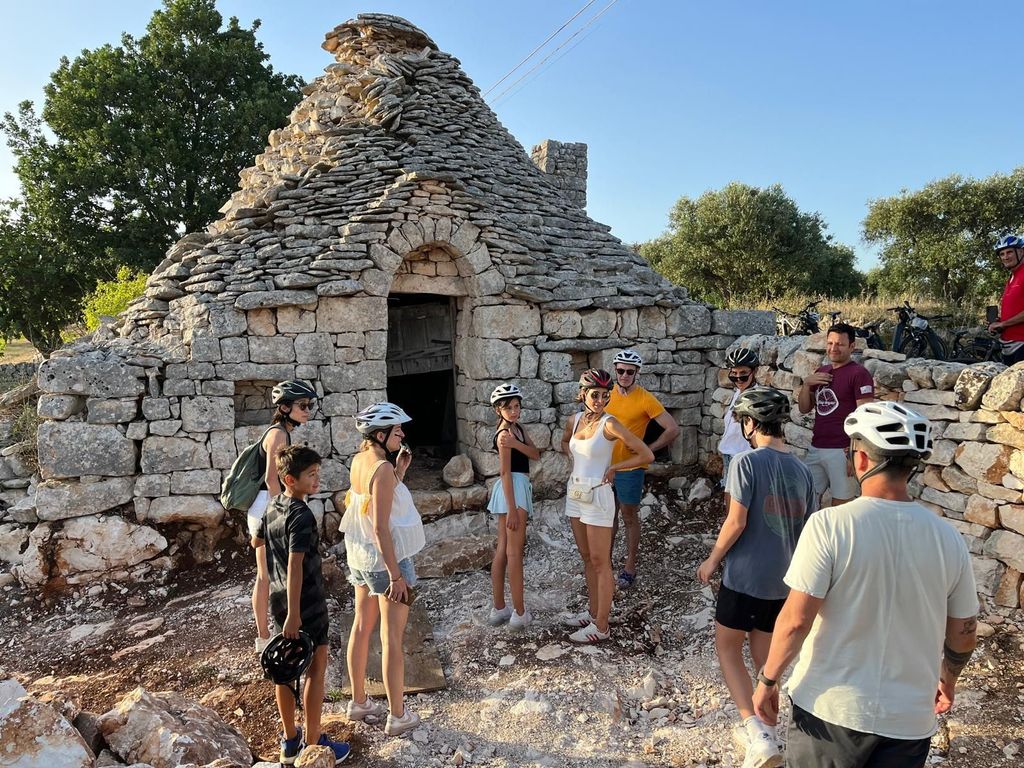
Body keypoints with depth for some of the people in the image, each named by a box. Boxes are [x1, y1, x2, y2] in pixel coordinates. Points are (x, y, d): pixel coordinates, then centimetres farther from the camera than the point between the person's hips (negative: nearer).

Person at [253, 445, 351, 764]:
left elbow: (257, 542, 20)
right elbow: (296, 566, -28)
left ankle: (289, 741, 28)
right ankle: (313, 745, 15)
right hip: (306, 603, -8)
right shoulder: (302, 515, -24)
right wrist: (294, 614, -27)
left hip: (279, 599, 8)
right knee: (316, 668, 5)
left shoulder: (273, 507, 4)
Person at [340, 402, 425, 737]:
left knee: (362, 628, 19)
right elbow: (380, 528, -25)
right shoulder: (382, 469, -23)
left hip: (360, 557, 9)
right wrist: (396, 575, -21)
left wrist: (398, 472, 4)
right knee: (392, 639, 3)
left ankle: (359, 703, 34)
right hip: (386, 560, -8)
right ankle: (398, 716, 16)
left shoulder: (359, 461, 2)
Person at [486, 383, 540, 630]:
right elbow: (505, 473, -19)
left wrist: (515, 443, -20)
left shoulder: (517, 428, 12)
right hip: (513, 489, -10)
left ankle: (498, 609, 20)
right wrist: (512, 509, -21)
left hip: (518, 487, 10)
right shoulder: (504, 434, -16)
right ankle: (519, 614, 5)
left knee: (502, 550, 12)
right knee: (514, 552, -3)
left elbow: (536, 454, -2)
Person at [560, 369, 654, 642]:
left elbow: (647, 455, -16)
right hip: (575, 494, 7)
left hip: (597, 497, -7)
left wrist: (613, 468, -8)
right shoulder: (574, 420, 3)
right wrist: (577, 460, 8)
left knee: (600, 562, 2)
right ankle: (593, 612, 31)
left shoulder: (609, 424, -16)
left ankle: (601, 626, 12)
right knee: (586, 558, 17)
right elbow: (565, 443, 26)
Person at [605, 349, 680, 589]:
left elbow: (673, 430, -14)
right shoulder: (608, 394, 1)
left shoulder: (645, 399, -15)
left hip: (630, 468, -5)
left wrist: (646, 450, -13)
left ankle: (629, 567, 22)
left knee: (629, 518, 8)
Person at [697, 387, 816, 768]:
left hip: (745, 577, -6)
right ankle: (764, 733, 30)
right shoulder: (801, 470, 3)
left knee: (727, 648, 12)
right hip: (784, 580, 6)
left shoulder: (747, 461, -17)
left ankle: (757, 731, -1)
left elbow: (736, 523, -17)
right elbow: (809, 529, 9)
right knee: (765, 657, 19)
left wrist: (712, 560, -2)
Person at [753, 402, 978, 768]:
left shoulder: (829, 524, -20)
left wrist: (767, 679, -4)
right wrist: (948, 678, 25)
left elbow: (796, 620, -19)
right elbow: (963, 633, 5)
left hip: (831, 708, -3)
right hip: (910, 719, 4)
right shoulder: (948, 538, -6)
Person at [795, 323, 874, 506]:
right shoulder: (821, 372, 14)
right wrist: (806, 384, -2)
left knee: (840, 504, 0)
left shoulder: (859, 373, -8)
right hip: (815, 449, 7)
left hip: (842, 451, -7)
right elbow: (804, 408, 15)